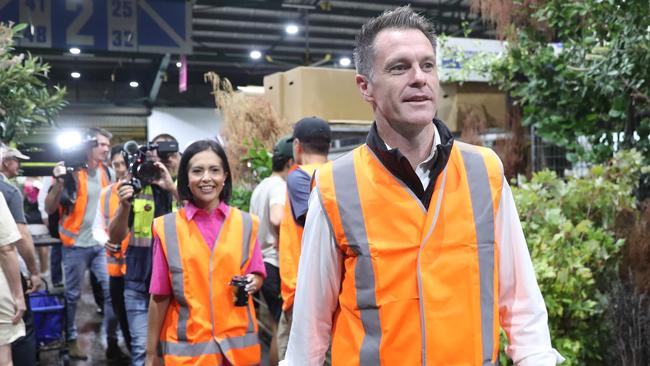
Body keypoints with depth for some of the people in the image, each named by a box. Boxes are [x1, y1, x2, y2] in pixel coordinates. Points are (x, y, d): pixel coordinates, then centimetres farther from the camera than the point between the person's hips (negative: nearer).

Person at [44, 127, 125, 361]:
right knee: (72, 295, 9)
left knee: (112, 291, 0)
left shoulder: (105, 172, 4)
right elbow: (50, 209, -13)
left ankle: (112, 343, 8)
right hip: (76, 245, -4)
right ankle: (71, 340, 26)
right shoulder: (71, 173, -12)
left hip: (102, 244, 5)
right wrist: (58, 182, -27)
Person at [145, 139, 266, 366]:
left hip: (238, 344, 1)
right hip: (187, 347, -1)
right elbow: (160, 296, -1)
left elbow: (257, 276, 8)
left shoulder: (245, 223, 0)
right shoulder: (167, 227, -3)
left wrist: (252, 282, -14)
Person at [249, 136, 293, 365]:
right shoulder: (280, 186, -16)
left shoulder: (261, 186, 14)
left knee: (277, 326, 19)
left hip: (262, 263, 9)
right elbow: (277, 218, -35)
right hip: (277, 266, -9)